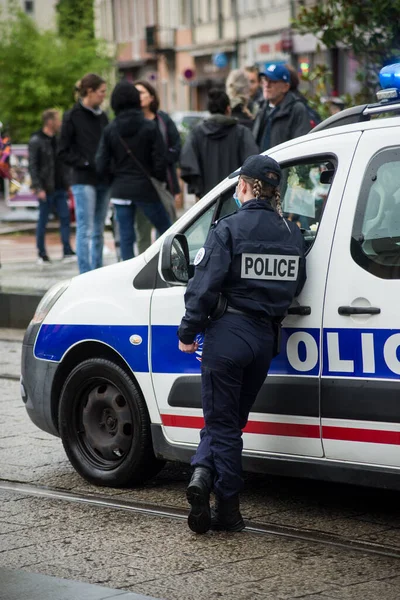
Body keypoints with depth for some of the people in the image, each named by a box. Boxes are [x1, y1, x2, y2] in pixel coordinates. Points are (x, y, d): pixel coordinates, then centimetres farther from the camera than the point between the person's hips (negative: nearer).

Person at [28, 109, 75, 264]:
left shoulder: (56, 139, 13)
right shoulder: (36, 141, -8)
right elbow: (32, 166, -13)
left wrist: (66, 184, 12)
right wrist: (38, 188, -19)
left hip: (60, 188, 7)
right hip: (46, 190, -7)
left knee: (65, 218, 1)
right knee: (43, 221, 1)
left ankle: (67, 252, 1)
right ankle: (41, 254, 9)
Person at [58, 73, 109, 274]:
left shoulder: (102, 116, 13)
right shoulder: (72, 117, -4)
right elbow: (64, 151, -3)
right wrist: (86, 163, -13)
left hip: (103, 181, 6)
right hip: (84, 181, -6)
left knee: (98, 231, 10)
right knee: (85, 230, -8)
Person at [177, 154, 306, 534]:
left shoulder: (229, 228, -11)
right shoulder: (291, 233, 6)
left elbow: (205, 285, -14)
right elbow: (295, 287, 11)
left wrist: (188, 331, -5)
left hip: (228, 334, -5)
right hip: (265, 338, 5)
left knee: (222, 422, 4)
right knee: (230, 420, 15)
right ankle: (206, 474, 1)